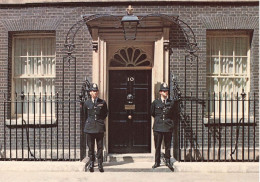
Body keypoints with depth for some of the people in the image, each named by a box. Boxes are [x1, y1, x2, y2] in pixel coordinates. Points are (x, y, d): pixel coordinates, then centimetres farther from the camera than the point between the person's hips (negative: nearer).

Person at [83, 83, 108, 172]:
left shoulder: (102, 102, 4)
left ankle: (100, 164, 9)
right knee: (90, 146, 4)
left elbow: (105, 114, 17)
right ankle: (91, 162, 15)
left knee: (100, 146, 2)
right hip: (90, 127, 0)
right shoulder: (87, 103, 4)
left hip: (100, 127, 0)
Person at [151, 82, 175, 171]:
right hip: (158, 127, -1)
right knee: (157, 146, 4)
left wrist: (169, 120, 13)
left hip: (168, 126, 1)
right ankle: (157, 162, 16)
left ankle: (167, 161, 18)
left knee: (168, 145, 6)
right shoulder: (155, 102, 3)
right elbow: (152, 113, 16)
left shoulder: (171, 102, 7)